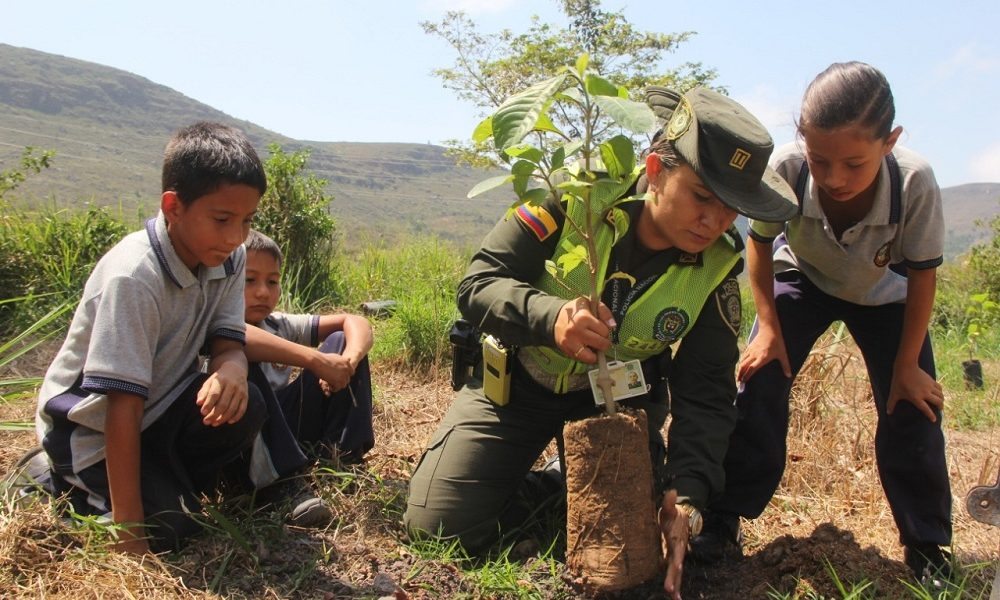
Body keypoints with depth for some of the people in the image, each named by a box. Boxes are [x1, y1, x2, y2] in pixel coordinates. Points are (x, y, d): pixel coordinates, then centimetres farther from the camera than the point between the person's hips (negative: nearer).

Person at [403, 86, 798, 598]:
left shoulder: (715, 268, -16)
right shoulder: (578, 197, -25)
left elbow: (706, 394, -14)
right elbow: (478, 284, -25)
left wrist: (686, 494, -30)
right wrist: (548, 317, -47)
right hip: (518, 379, -1)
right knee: (437, 526, -7)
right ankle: (540, 494, 23)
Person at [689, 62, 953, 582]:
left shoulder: (915, 183, -36)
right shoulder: (787, 168, -36)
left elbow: (922, 276, -19)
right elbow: (759, 242, -15)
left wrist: (907, 364, -15)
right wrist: (769, 327, -17)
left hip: (884, 294, 0)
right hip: (803, 280, 0)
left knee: (911, 409, -6)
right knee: (761, 380, -15)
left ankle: (926, 545, 15)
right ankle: (724, 518, -2)